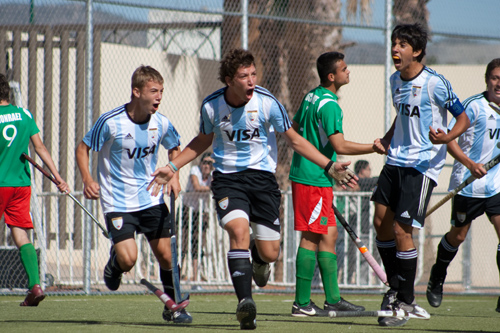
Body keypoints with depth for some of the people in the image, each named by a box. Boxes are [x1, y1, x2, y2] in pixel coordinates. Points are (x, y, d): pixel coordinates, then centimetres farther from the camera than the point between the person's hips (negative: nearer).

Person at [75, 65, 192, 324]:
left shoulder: (161, 123, -3)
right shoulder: (111, 122, -15)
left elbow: (174, 148, 19)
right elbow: (83, 148, -3)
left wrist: (174, 175, 2)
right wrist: (87, 180, -17)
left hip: (151, 200, 4)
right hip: (117, 202, -4)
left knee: (166, 256, 1)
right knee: (128, 259, -16)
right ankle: (113, 263, 22)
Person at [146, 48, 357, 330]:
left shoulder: (267, 102, -11)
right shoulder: (212, 106, -5)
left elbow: (295, 140, -1)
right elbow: (203, 141, 17)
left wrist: (330, 166, -9)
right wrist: (173, 167, 12)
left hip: (262, 176, 0)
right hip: (227, 178, 0)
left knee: (269, 253, 0)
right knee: (239, 231, -28)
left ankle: (258, 260, 41)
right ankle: (245, 302, -33)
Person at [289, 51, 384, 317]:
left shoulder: (311, 96, 13)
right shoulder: (329, 105, -17)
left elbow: (295, 131, 23)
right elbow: (339, 145, -23)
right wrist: (375, 147, -18)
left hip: (303, 173, 10)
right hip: (314, 179, -10)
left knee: (329, 235, 11)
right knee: (311, 238, -7)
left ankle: (333, 299, 12)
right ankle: (302, 304, -5)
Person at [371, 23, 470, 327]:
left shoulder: (434, 83, -13)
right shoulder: (396, 80, 9)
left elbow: (464, 119, -8)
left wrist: (447, 137, -27)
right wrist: (387, 140, 11)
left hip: (423, 165, -7)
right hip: (396, 160, 7)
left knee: (402, 230, -11)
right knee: (381, 222, 4)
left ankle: (405, 302, 1)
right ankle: (396, 288, 21)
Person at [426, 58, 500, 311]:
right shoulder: (474, 106, -13)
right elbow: (448, 138, -15)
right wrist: (470, 163, -25)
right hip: (468, 184, -4)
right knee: (457, 235, 11)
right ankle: (437, 279, 37)